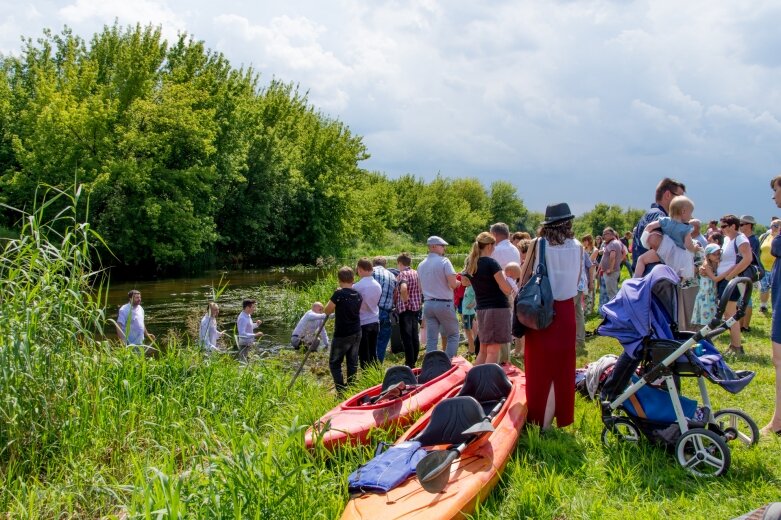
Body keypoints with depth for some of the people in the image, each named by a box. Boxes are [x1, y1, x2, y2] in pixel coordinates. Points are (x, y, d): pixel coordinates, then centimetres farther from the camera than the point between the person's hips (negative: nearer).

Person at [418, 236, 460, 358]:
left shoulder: (421, 265, 10)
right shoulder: (444, 261, -10)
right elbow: (453, 284, -15)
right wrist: (458, 282, 5)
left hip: (428, 304, 6)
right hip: (444, 303, -6)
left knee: (431, 338, 6)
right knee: (453, 335, 6)